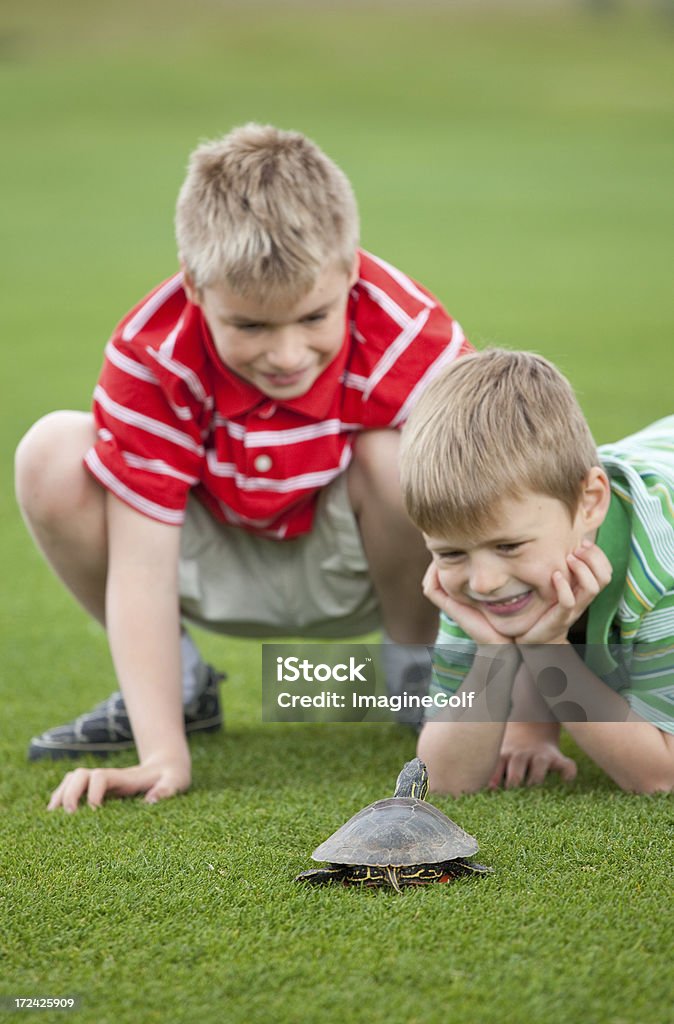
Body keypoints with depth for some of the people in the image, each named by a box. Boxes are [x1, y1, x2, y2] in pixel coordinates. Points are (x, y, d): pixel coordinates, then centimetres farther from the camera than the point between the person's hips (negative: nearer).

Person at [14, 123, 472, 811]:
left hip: (361, 571, -1)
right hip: (222, 570, 2)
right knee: (51, 457, -23)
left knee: (400, 457, -36)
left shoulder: (411, 342, -31)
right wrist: (161, 754, -35)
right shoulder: (151, 352, -28)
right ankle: (176, 683, 0)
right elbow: (140, 561, -28)